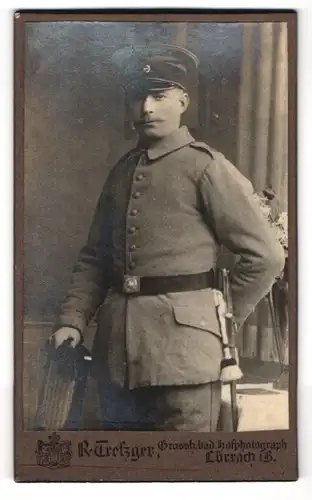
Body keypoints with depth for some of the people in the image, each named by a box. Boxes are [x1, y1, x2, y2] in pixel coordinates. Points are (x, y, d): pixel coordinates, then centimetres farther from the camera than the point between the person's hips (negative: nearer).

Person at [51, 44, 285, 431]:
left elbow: (265, 255, -6)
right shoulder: (121, 172, 13)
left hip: (181, 343, -6)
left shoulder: (206, 166, -6)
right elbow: (94, 257, 16)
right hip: (116, 344, 6)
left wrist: (222, 317, 0)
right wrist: (72, 320, 4)